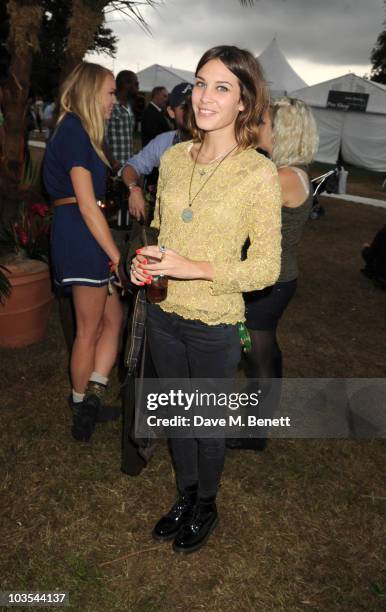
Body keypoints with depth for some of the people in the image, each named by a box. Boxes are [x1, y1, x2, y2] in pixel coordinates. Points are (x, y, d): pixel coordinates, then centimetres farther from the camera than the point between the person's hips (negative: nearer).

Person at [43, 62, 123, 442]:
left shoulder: (75, 130, 18)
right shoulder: (74, 130, -13)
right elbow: (87, 204, -18)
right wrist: (115, 254, -16)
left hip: (77, 236, 10)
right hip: (82, 237, -10)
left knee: (112, 319, 13)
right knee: (90, 330, 5)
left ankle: (91, 394, 15)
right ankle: (83, 403, 22)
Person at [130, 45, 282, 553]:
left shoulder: (259, 173, -15)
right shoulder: (173, 158, 1)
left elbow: (267, 267, -15)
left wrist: (194, 268, -24)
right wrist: (147, 261, -7)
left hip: (215, 324, -5)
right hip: (163, 314, 5)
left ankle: (206, 507, 45)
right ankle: (185, 496, 48)